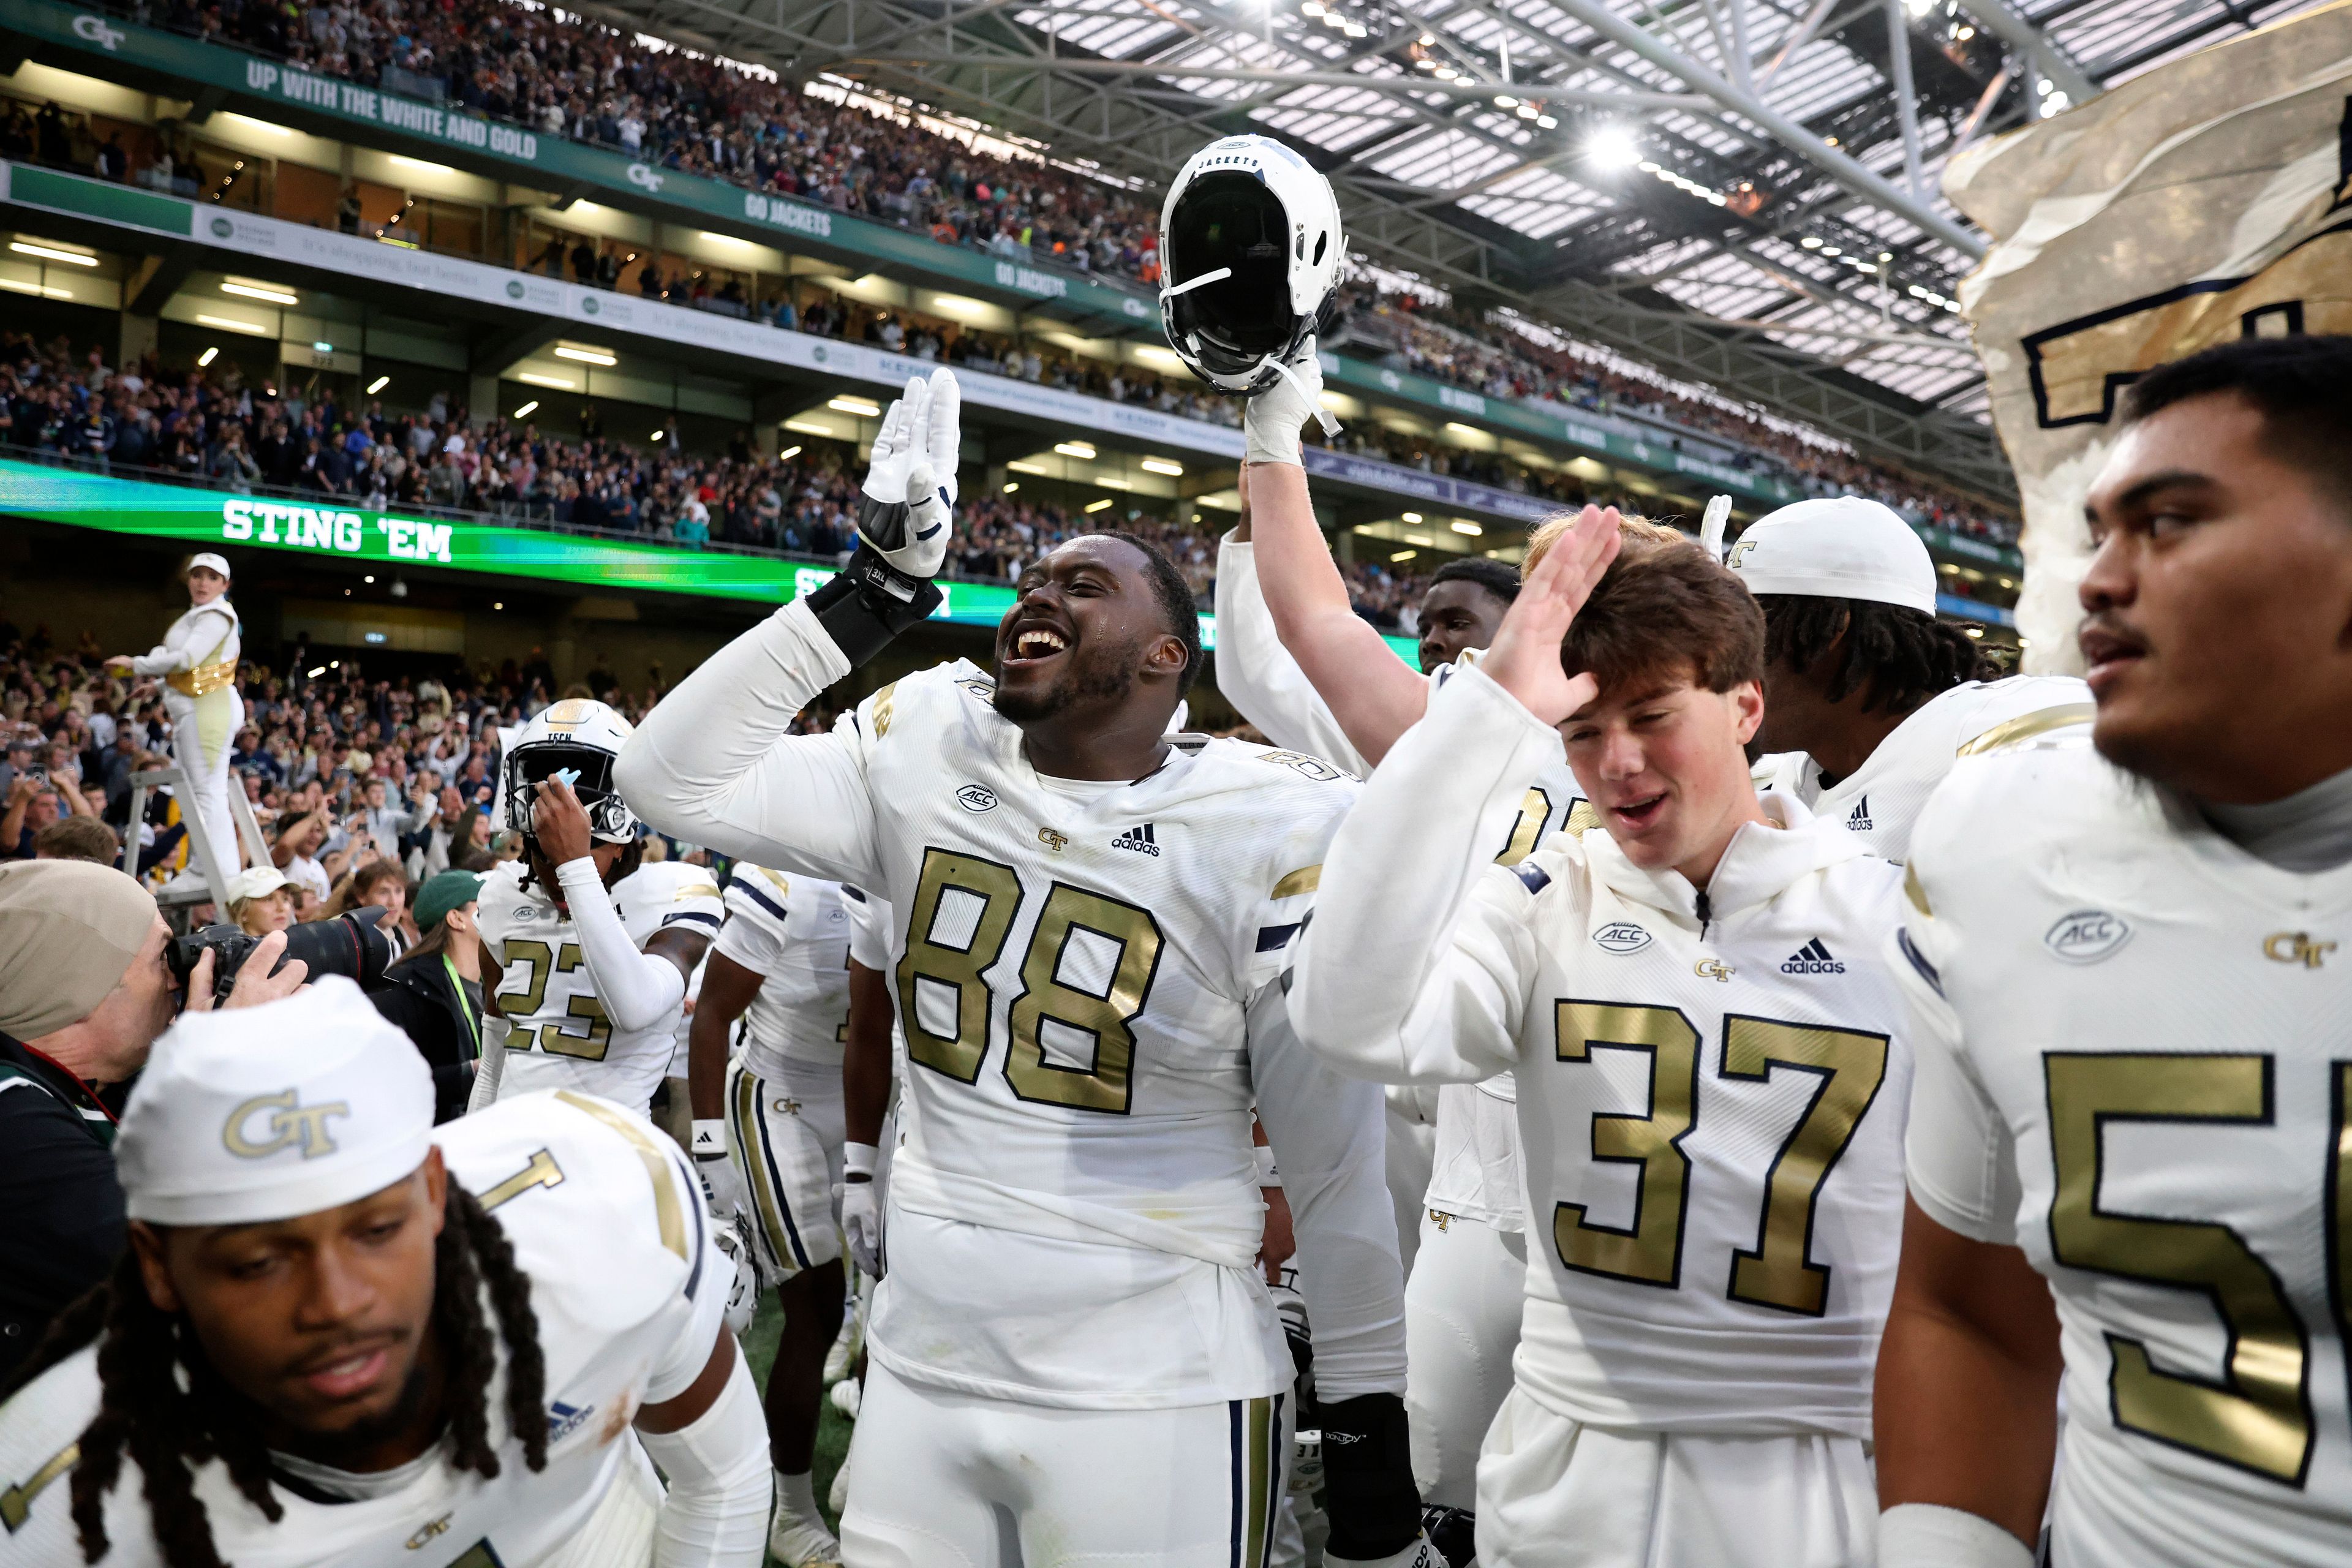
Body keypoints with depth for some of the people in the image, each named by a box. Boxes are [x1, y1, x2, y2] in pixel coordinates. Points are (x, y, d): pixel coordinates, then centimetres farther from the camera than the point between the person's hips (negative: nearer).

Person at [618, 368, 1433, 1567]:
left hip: (1154, 1401, -4)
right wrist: (869, 598, -7)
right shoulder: (931, 758, -1)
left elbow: (1336, 1157, -8)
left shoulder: (1266, 833, -12)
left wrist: (1369, 1430, -3)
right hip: (919, 1366, 4)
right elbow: (670, 776, -2)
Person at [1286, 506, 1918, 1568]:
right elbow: (1353, 1020, -24)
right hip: (1569, 1468, 1)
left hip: (1816, 1473, 0)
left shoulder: (1893, 911, -4)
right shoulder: (1547, 903, -4)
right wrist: (1487, 713, -23)